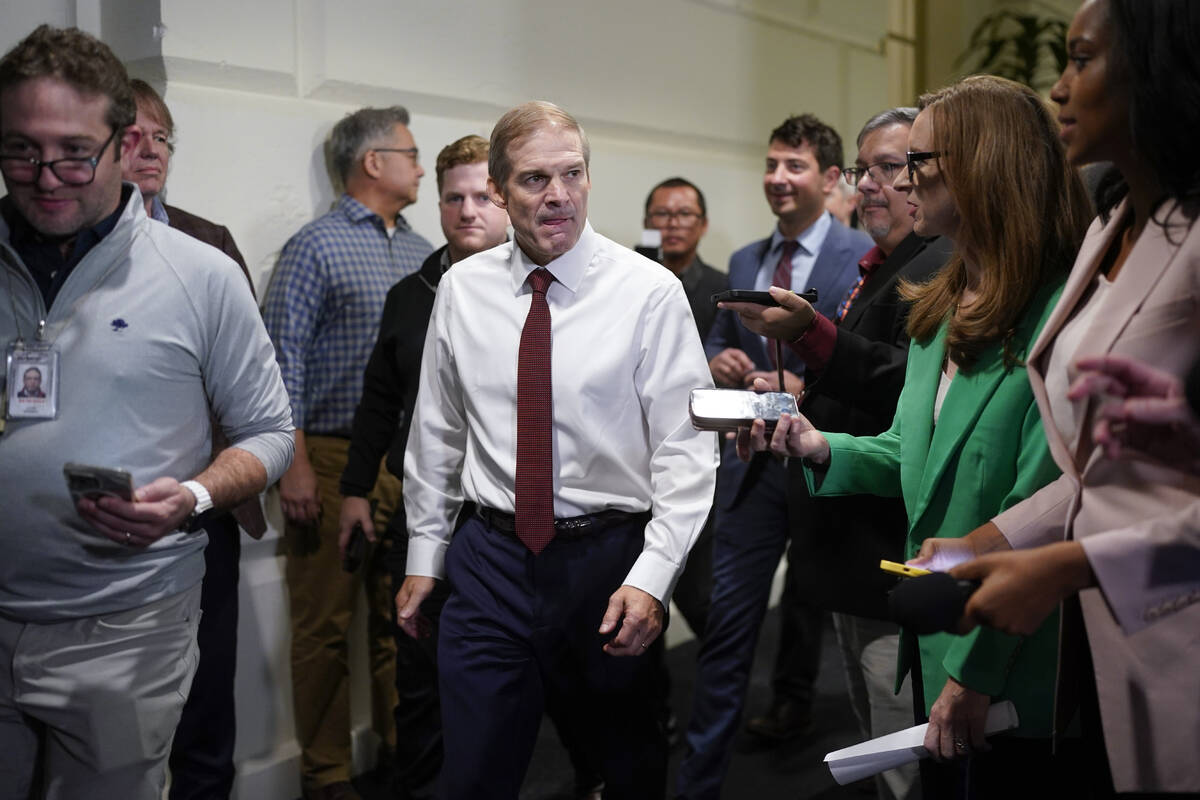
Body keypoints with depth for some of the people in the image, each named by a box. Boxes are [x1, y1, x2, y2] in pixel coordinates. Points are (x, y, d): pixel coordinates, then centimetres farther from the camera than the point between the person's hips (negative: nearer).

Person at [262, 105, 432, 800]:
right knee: (325, 624, 2)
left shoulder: (422, 252, 14)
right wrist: (295, 468, -15)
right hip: (337, 458, -6)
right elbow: (285, 359, -9)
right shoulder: (316, 247, -5)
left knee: (404, 615, 12)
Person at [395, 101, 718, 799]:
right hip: (490, 561, 2)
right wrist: (424, 556, 12)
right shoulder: (462, 289, 2)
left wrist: (651, 577, -17)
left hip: (612, 558, -1)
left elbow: (686, 450, -10)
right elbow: (436, 433, 10)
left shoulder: (651, 291, -9)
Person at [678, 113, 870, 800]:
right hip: (752, 459, 3)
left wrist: (807, 389, -22)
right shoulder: (744, 263, 10)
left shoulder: (865, 257, -8)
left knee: (811, 603, 19)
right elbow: (720, 339, 19)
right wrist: (717, 360, -3)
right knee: (730, 616, 0)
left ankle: (796, 699, 46)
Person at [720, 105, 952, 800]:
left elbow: (914, 390, -26)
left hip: (898, 566, -11)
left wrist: (809, 333, -30)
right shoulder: (878, 270, 19)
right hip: (859, 560, 11)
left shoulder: (944, 267, -13)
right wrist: (799, 401, 11)